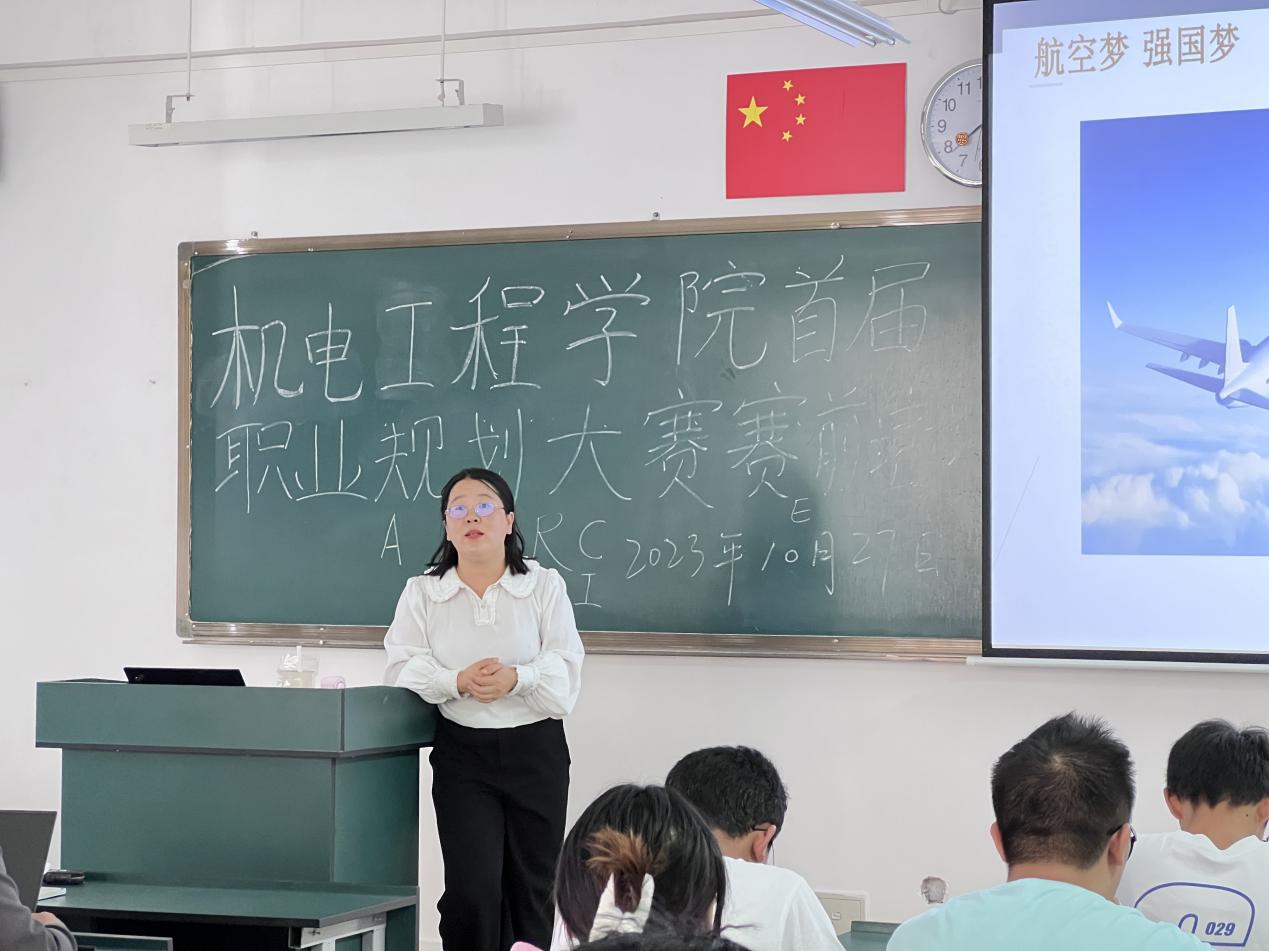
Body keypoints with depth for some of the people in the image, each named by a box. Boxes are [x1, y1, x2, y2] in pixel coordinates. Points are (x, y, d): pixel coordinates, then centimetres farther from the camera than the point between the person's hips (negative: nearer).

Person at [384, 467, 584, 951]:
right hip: (462, 752, -1)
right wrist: (458, 681, -24)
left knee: (533, 889, 9)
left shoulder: (545, 586, 2)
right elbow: (401, 671, -6)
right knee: (472, 888, -11)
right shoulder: (422, 591, 3)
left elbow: (565, 675, -6)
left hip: (536, 750, 1)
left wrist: (517, 678, -27)